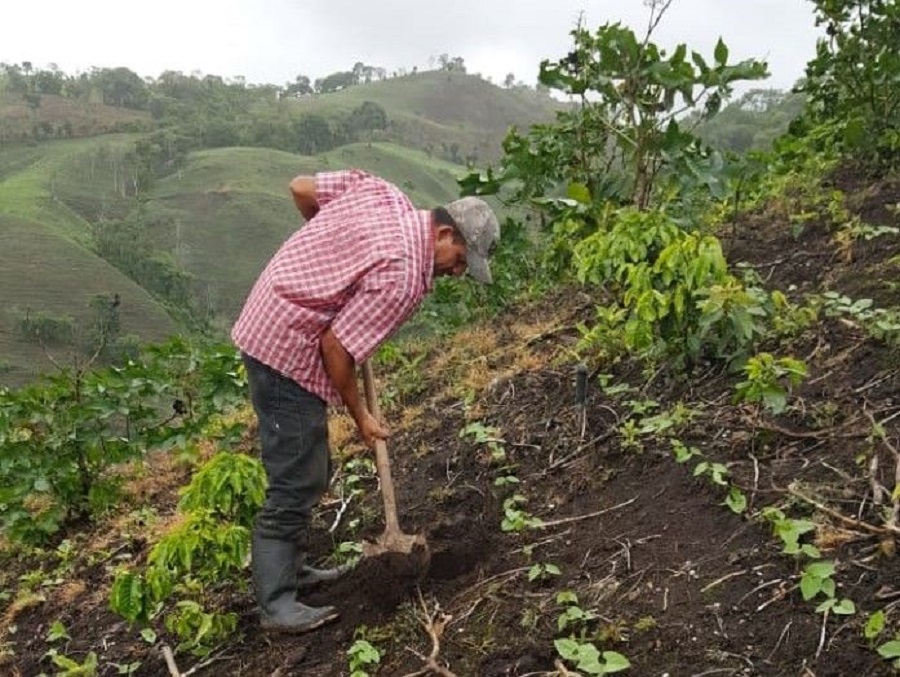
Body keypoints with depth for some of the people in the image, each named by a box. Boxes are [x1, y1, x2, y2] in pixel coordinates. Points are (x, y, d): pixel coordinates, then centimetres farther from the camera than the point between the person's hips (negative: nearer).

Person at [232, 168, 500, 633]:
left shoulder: (381, 192, 1)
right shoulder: (402, 277, -22)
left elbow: (301, 188, 7)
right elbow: (336, 346, -21)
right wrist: (360, 416, -7)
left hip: (266, 324, 10)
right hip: (288, 349, -10)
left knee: (312, 469, 18)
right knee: (298, 481, -4)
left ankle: (290, 567, 30)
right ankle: (275, 603, 6)